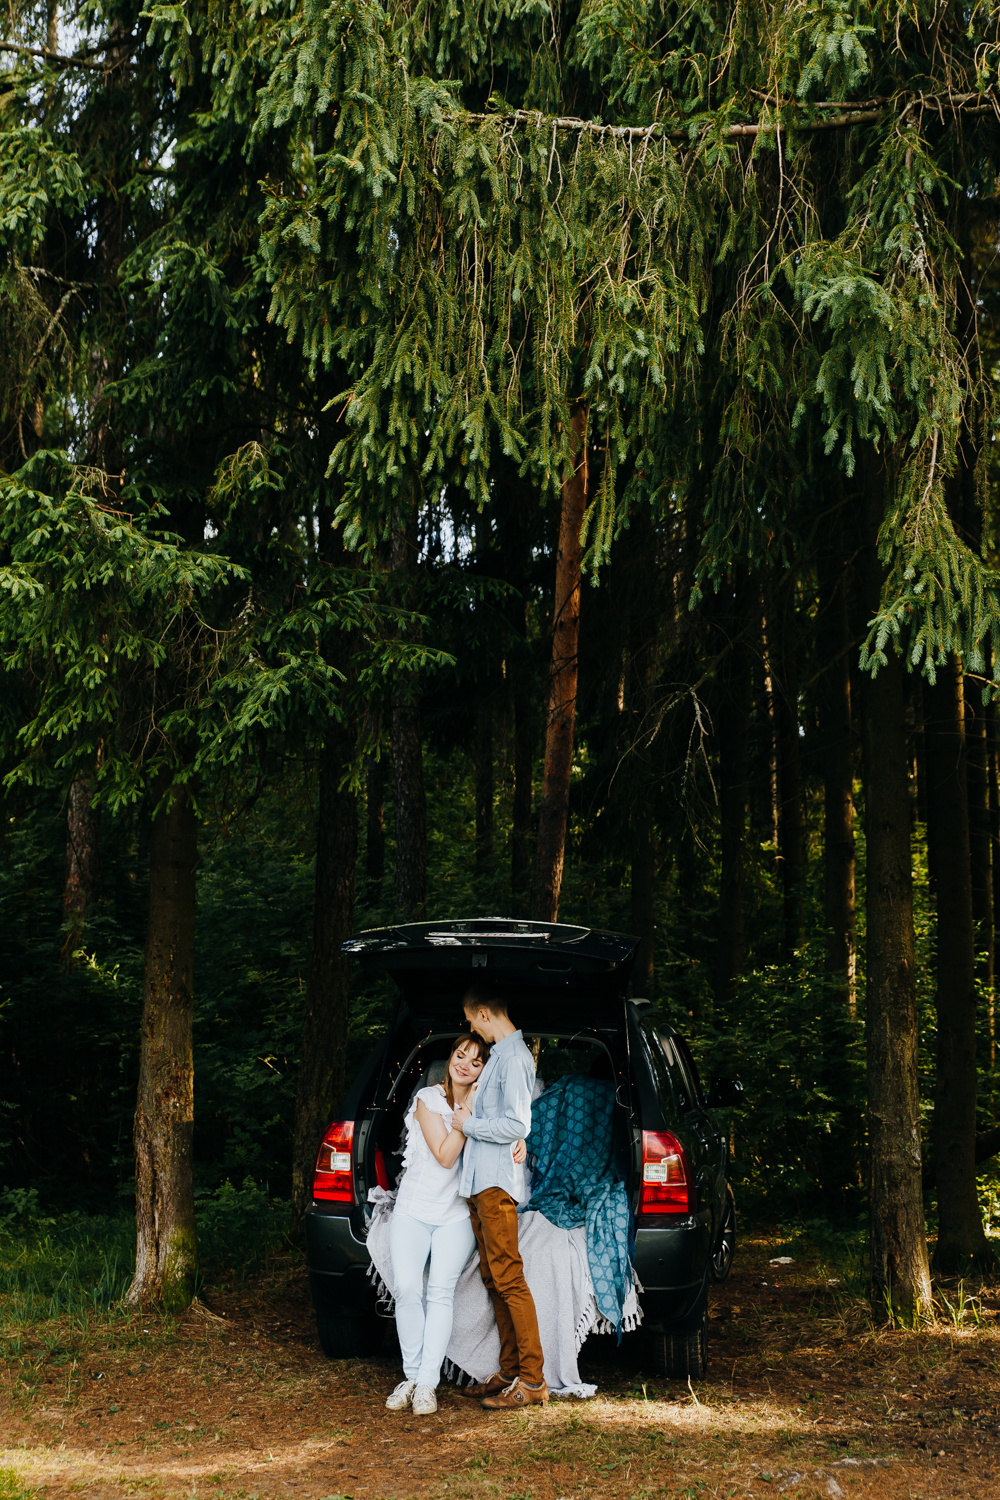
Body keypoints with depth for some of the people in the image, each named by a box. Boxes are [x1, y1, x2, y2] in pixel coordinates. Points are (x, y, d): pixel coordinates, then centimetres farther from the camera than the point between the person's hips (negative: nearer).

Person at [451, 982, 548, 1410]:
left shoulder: (514, 1057, -13)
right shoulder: (500, 1053, 19)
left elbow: (517, 1125, -20)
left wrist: (469, 1124, -10)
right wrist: (471, 1111, 14)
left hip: (497, 1181, -10)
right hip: (481, 1181, 10)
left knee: (508, 1278, -10)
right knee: (494, 1280, 11)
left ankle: (532, 1379, -7)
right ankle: (509, 1371, 16)